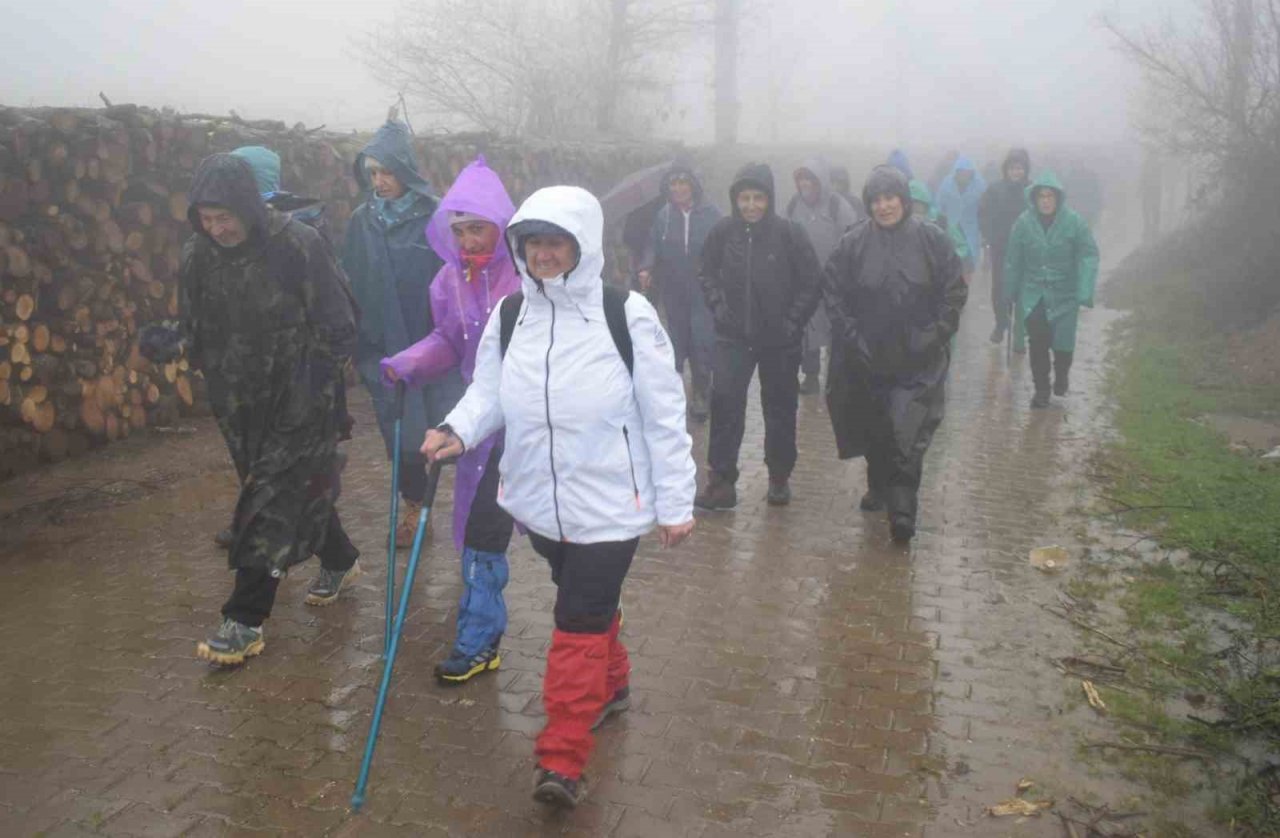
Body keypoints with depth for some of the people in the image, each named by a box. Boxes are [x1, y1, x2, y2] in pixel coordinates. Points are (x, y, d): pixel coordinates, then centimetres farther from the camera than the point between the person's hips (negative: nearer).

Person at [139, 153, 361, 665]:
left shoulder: (298, 245, -17)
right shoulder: (198, 255, -2)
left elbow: (337, 329, -12)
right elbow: (197, 329, 9)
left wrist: (312, 387, -18)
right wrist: (173, 344, -14)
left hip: (297, 402, -5)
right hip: (240, 404, 6)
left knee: (270, 503, -6)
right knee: (301, 485, 18)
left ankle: (246, 621, 2)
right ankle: (339, 560, 42)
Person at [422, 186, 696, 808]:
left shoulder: (627, 314, -13)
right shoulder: (508, 314, 0)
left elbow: (664, 415, -9)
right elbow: (489, 391, 8)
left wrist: (676, 503, -7)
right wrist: (457, 429, -15)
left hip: (610, 502, -5)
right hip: (540, 500, 5)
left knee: (579, 622, -3)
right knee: (589, 606, 23)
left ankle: (562, 760, 7)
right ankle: (611, 684, 49)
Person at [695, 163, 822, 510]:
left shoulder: (790, 233, -10)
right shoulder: (723, 231, -4)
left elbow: (811, 282, -3)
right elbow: (708, 273, 11)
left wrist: (793, 321, -9)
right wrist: (718, 306, -2)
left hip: (779, 339, -1)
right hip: (733, 335, 1)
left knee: (780, 407, 11)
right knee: (724, 401, -10)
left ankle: (779, 478, 27)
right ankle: (721, 481, -2)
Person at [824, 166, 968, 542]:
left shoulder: (932, 239, -5)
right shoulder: (854, 243, -3)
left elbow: (955, 291, -1)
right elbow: (833, 291, 2)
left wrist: (935, 335, -8)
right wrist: (851, 335, -5)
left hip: (918, 360, -2)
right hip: (868, 358, 2)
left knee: (909, 434, -9)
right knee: (874, 428, 15)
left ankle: (902, 508, -6)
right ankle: (878, 487, 36)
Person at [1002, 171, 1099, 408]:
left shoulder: (1074, 221, -10)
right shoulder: (1024, 222, -6)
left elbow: (1088, 255, -9)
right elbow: (1013, 260, 1)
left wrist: (1085, 292, -17)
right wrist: (1010, 293, 5)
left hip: (1064, 293, -1)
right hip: (1033, 293, 1)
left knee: (1063, 343, -4)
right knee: (1037, 343, 2)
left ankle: (1061, 374, 29)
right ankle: (1041, 389, 19)